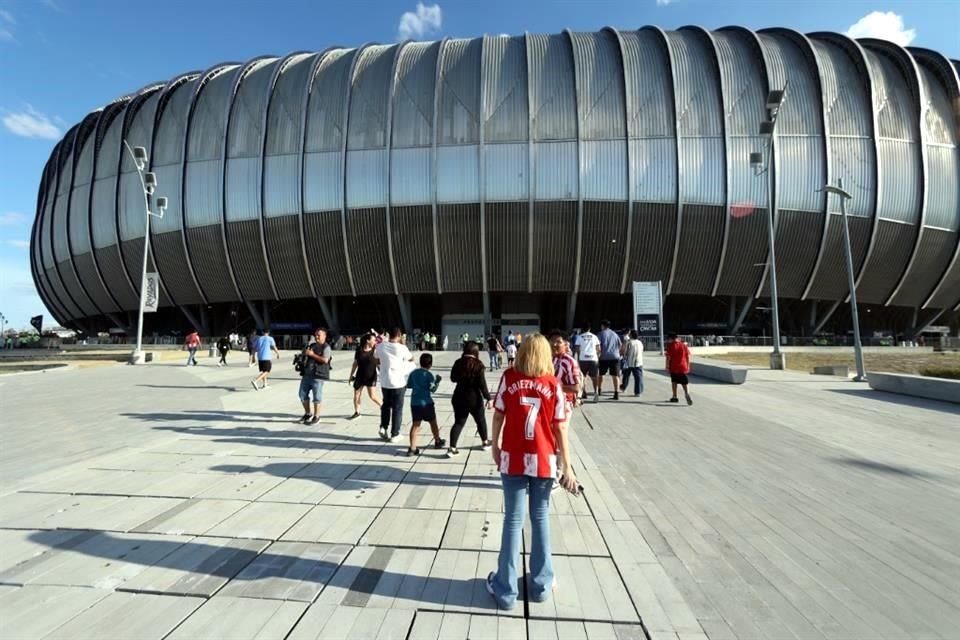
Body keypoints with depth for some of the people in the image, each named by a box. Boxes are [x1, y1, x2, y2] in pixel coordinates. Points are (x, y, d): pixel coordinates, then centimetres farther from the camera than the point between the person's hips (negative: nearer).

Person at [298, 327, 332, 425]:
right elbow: (304, 356, 30)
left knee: (317, 396, -2)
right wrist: (304, 353, 8)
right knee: (303, 395, 11)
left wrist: (312, 354, -17)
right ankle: (307, 414, 29)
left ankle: (316, 417, 11)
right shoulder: (311, 345, 17)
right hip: (306, 374, 8)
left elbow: (325, 360, -20)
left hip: (318, 375, -8)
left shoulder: (326, 347, -6)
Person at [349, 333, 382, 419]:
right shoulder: (359, 350, -1)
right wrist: (351, 375, 11)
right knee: (356, 395, 9)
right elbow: (355, 363, 8)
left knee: (373, 396, -7)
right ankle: (357, 413, 26)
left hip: (371, 377, -3)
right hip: (360, 376, 3)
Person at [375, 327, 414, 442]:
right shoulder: (402, 348, -15)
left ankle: (383, 427, 13)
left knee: (386, 404, 24)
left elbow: (377, 361, 11)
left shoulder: (380, 346, -5)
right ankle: (394, 434, 13)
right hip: (399, 382, -3)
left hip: (385, 382, 3)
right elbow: (411, 359, 3)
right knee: (397, 408, 8)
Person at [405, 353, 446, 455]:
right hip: (426, 402, -4)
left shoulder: (413, 373, 6)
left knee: (416, 424, 4)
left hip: (414, 402, 4)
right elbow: (432, 389, -16)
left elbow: (408, 385, 11)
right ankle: (437, 441, 33)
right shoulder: (429, 375, -11)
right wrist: (437, 381, -1)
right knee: (433, 422, 15)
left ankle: (412, 448, -3)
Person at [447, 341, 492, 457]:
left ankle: (452, 448, 0)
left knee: (458, 422, 9)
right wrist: (488, 398, -9)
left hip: (459, 397, 3)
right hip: (474, 398, -3)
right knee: (481, 420, 19)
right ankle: (484, 442, 36)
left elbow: (453, 379, 8)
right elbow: (482, 384, -15)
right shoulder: (478, 365, -14)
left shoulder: (458, 363, -3)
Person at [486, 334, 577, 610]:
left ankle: (505, 589, 19)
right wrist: (566, 465, 2)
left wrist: (495, 446, 14)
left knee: (512, 520, 9)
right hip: (543, 460, 1)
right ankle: (540, 585, 27)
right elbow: (560, 428, -4)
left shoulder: (509, 377, -4)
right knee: (540, 518, 16)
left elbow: (498, 415, -1)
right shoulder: (553, 384, -4)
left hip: (512, 458, 0)